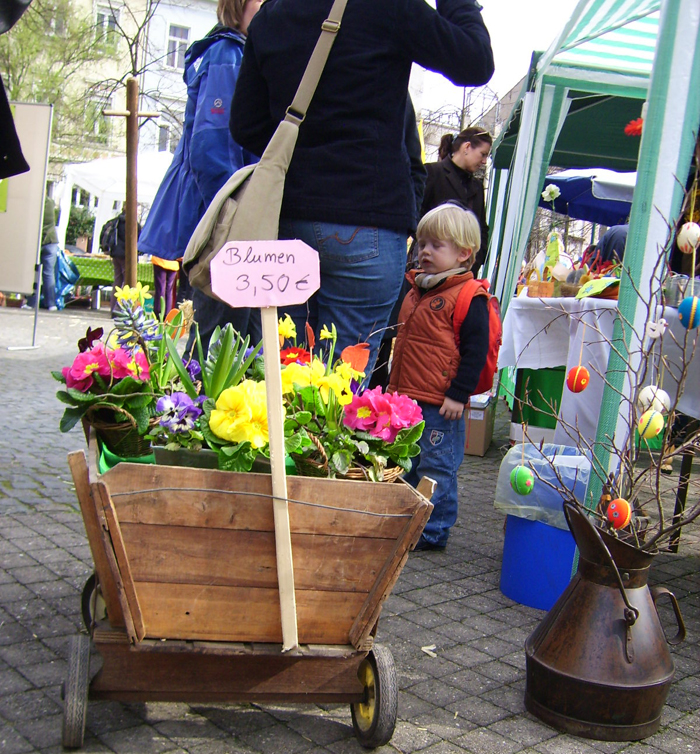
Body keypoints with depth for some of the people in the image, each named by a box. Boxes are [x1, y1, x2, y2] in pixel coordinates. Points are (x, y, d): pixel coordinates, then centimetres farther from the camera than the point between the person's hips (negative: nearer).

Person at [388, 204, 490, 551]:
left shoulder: (469, 298, -11)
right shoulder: (417, 290, 15)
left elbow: (475, 350, -13)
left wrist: (459, 394, -17)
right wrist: (393, 386, 24)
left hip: (440, 405, -9)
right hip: (405, 399, 9)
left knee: (436, 469, 0)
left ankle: (433, 531, 12)